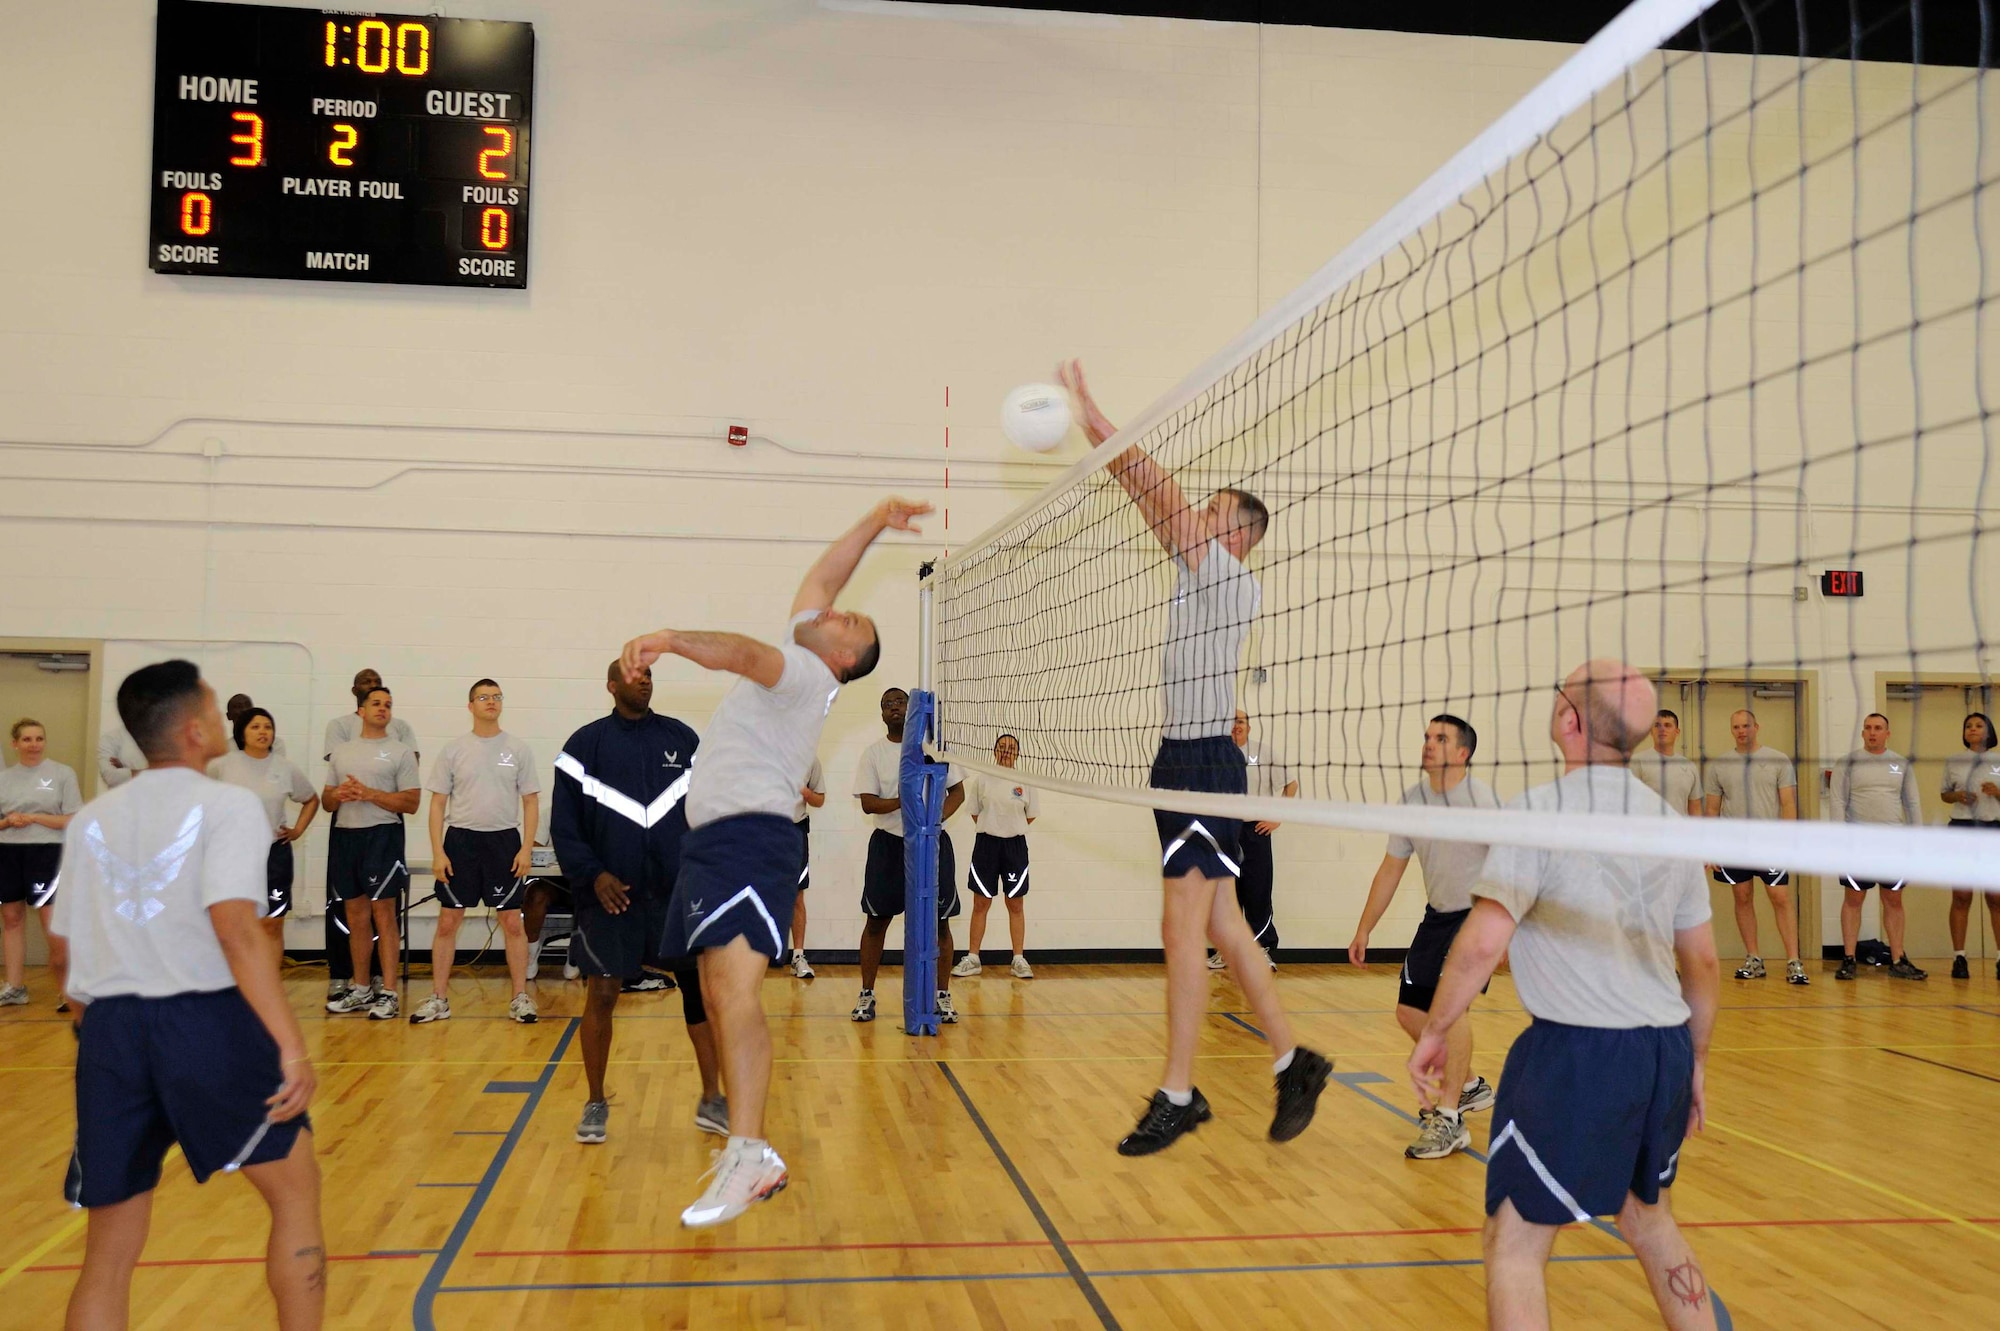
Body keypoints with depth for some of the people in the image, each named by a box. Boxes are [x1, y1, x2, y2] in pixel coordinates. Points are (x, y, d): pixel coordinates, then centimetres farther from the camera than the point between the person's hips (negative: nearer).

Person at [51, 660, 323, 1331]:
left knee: (108, 1254, 13)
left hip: (108, 1030, 5)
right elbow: (235, 928, -17)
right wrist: (292, 1045, -19)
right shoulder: (227, 805, -3)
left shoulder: (91, 819, 14)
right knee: (295, 1191, 15)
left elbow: (71, 945, 17)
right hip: (208, 1022, -5)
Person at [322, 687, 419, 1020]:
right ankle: (360, 990, 21)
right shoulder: (341, 753, 15)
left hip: (382, 836, -5)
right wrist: (339, 795, -7)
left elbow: (411, 803, -6)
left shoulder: (400, 752, 1)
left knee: (383, 914, -6)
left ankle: (389, 993, -3)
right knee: (356, 917, 11)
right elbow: (326, 800, 17)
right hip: (346, 836, 5)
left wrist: (369, 794, -16)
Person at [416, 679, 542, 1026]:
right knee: (448, 922, 3)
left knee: (512, 922, 2)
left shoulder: (519, 749, 2)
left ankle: (520, 998, 9)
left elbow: (531, 802, 4)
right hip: (460, 840, 0)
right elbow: (438, 803, 3)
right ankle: (439, 999, 12)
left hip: (504, 841, 0)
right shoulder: (452, 750, 2)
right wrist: (438, 853, -5)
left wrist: (526, 848, -6)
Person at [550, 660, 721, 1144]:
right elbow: (564, 826, 2)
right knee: (601, 994, 1)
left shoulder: (683, 738, 7)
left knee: (704, 986, 1)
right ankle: (596, 1104, 18)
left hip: (681, 891, 2)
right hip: (611, 894, -2)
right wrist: (593, 874, -11)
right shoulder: (585, 745, 2)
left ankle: (712, 1101, 13)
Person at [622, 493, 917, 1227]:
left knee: (735, 991, -22)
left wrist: (672, 638, -43)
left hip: (749, 839, -10)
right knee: (720, 1000, 8)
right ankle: (751, 1153, 11)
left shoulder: (804, 672, -4)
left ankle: (747, 1157, -28)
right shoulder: (796, 662, 21)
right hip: (714, 842, 10)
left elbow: (746, 652, -26)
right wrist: (874, 522, 38)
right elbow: (821, 576, 33)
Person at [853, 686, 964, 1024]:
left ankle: (943, 996, 11)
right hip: (888, 844, 0)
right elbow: (868, 803, -6)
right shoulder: (873, 753, 2)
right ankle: (866, 995, 10)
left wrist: (938, 817, -14)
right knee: (876, 920, 0)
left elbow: (957, 792, 5)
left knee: (939, 921, 1)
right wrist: (903, 801, -24)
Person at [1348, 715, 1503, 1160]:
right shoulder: (1412, 801, 0)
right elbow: (1391, 869, 9)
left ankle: (1450, 1121, -15)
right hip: (1437, 916, 7)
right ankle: (1469, 1086, 31)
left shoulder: (1482, 799, -18)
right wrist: (1364, 930, 11)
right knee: (1410, 1011, 6)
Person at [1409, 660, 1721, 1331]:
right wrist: (1694, 1063, 26)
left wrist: (1435, 1032, -6)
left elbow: (1483, 943, -20)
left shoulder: (1539, 810, -12)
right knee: (1650, 1220, 27)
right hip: (1666, 1049, 7)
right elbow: (1703, 962, 15)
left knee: (1514, 1245, 2)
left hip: (1576, 1052, -7)